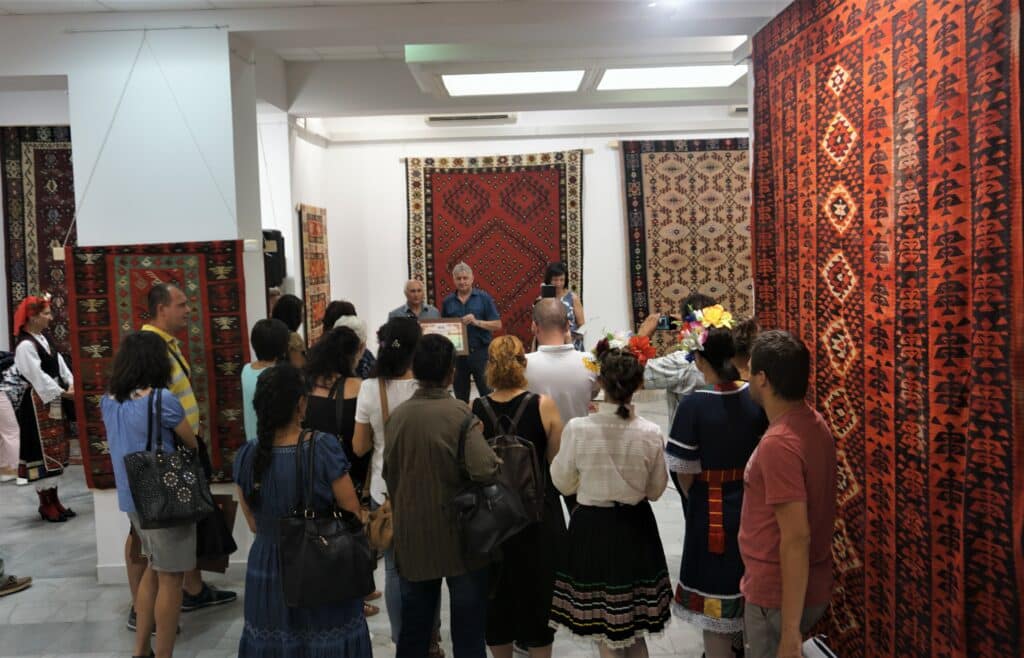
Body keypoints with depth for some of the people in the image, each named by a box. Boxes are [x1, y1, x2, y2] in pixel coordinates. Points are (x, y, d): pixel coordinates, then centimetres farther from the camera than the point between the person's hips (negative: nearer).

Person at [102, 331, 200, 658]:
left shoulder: (108, 401, 3)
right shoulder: (162, 400, -19)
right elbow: (194, 444, -7)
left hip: (130, 498, 7)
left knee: (153, 569, 23)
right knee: (170, 579, 6)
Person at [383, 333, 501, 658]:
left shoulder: (397, 414, -4)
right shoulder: (459, 413, -17)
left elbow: (389, 473, 4)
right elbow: (484, 470, -28)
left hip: (412, 535, 4)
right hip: (460, 535, -4)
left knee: (414, 623, 17)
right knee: (468, 623, 11)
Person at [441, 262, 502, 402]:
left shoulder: (484, 298, 0)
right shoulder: (448, 301, 8)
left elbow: (497, 325, -3)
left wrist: (477, 322, -17)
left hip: (480, 352, -3)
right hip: (456, 353, 3)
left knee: (487, 393, -3)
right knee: (461, 395, 11)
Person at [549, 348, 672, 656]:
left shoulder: (577, 428, -17)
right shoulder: (650, 433, -12)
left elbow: (563, 484, -4)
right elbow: (656, 490, 0)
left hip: (592, 527, -2)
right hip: (636, 527, 2)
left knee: (605, 633, 14)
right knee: (636, 633, 20)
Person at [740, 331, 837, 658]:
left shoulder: (779, 443, -25)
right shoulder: (813, 423, 3)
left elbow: (797, 537, -27)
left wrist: (790, 631, -24)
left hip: (780, 596, -9)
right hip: (813, 586, 9)